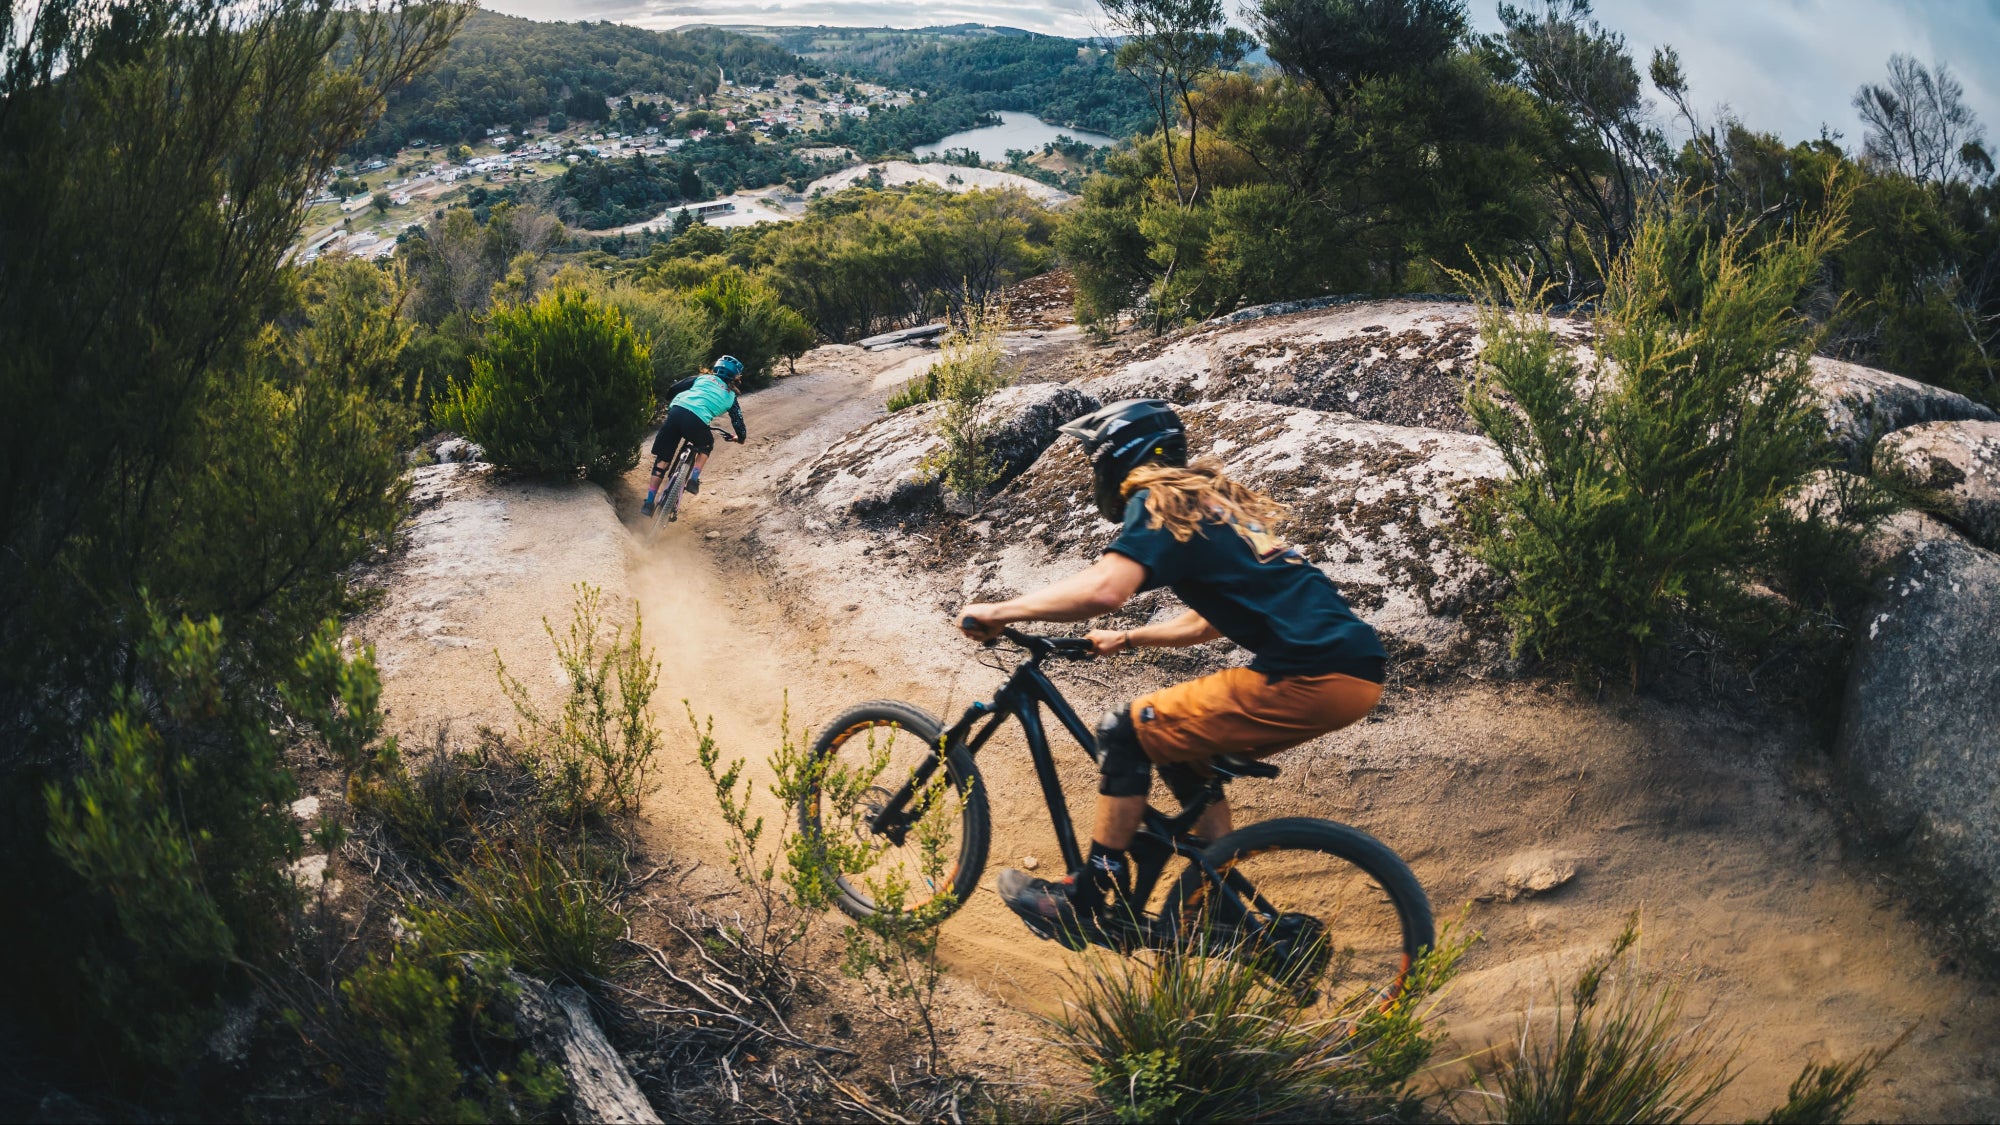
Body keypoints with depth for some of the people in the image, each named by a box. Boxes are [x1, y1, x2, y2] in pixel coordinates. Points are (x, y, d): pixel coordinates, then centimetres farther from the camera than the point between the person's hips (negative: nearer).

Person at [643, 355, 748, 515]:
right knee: (706, 445, 32)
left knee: (662, 460, 12)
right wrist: (740, 437, 45)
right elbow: (738, 421, 24)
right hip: (697, 422, -2)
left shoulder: (702, 378, 27)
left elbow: (672, 390, 23)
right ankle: (694, 479, 14)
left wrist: (669, 406, 42)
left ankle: (649, 502, 10)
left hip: (676, 412, 2)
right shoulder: (731, 396, 23)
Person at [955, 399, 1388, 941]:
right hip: (1354, 668, 9)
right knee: (1182, 747, 22)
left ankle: (1087, 903, 7)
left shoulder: (1158, 504, -4)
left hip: (1310, 678, -9)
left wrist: (997, 612, -12)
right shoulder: (1209, 502, 24)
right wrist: (1127, 638, 33)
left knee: (1126, 732, -2)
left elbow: (1102, 589, -22)